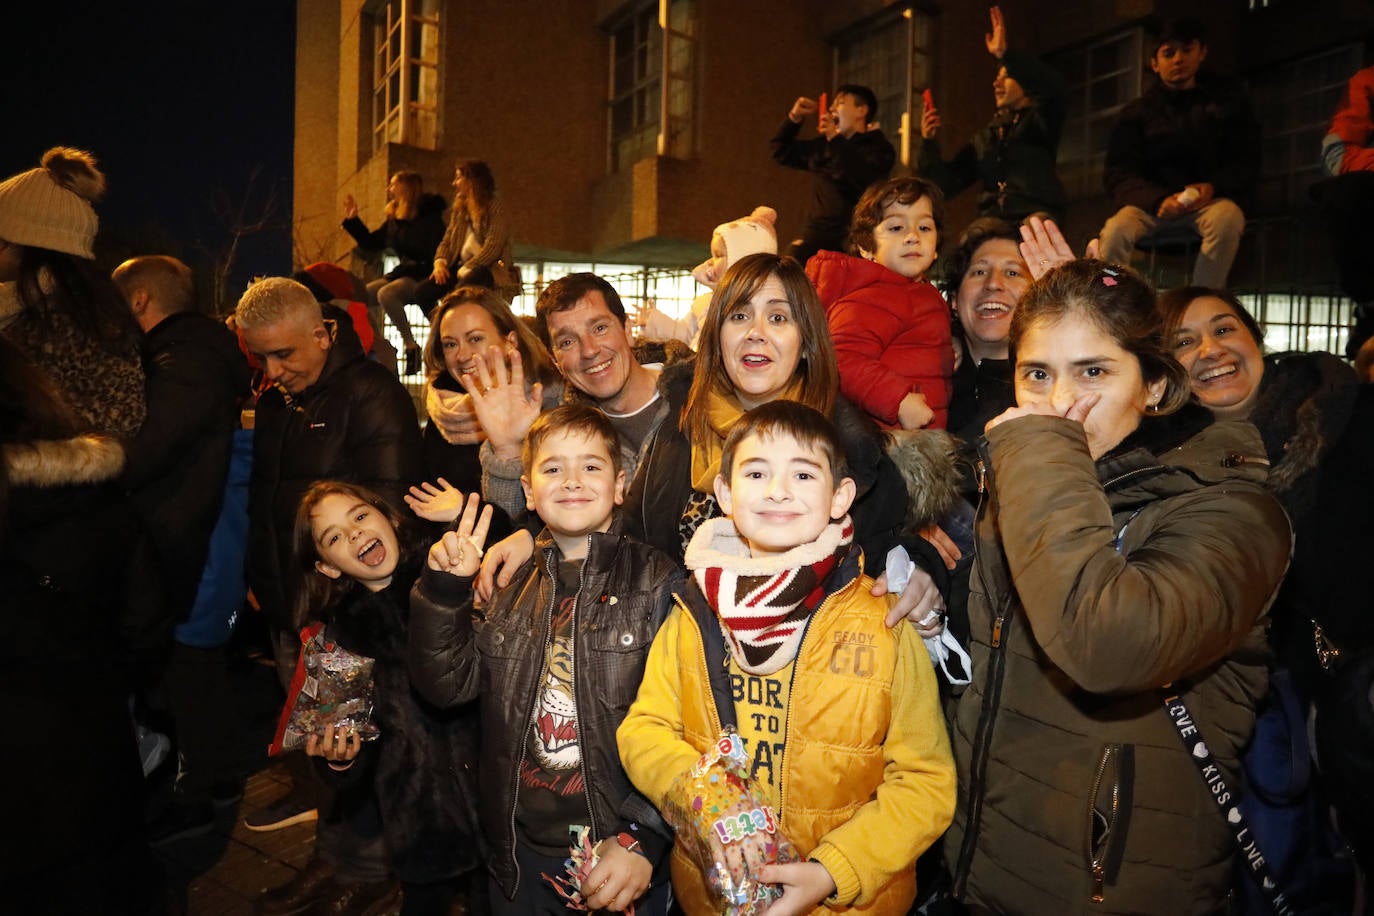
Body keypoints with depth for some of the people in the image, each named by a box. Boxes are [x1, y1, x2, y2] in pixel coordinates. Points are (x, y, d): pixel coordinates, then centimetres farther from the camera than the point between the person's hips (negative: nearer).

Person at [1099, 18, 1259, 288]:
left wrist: (1212, 187, -14)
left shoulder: (1227, 97, 13)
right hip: (1151, 199, 0)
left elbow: (1247, 162, 9)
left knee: (1228, 218, -35)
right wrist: (1159, 200, -20)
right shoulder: (1138, 112, 9)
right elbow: (1119, 172, 0)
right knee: (1116, 231, -33)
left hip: (1210, 198, 1)